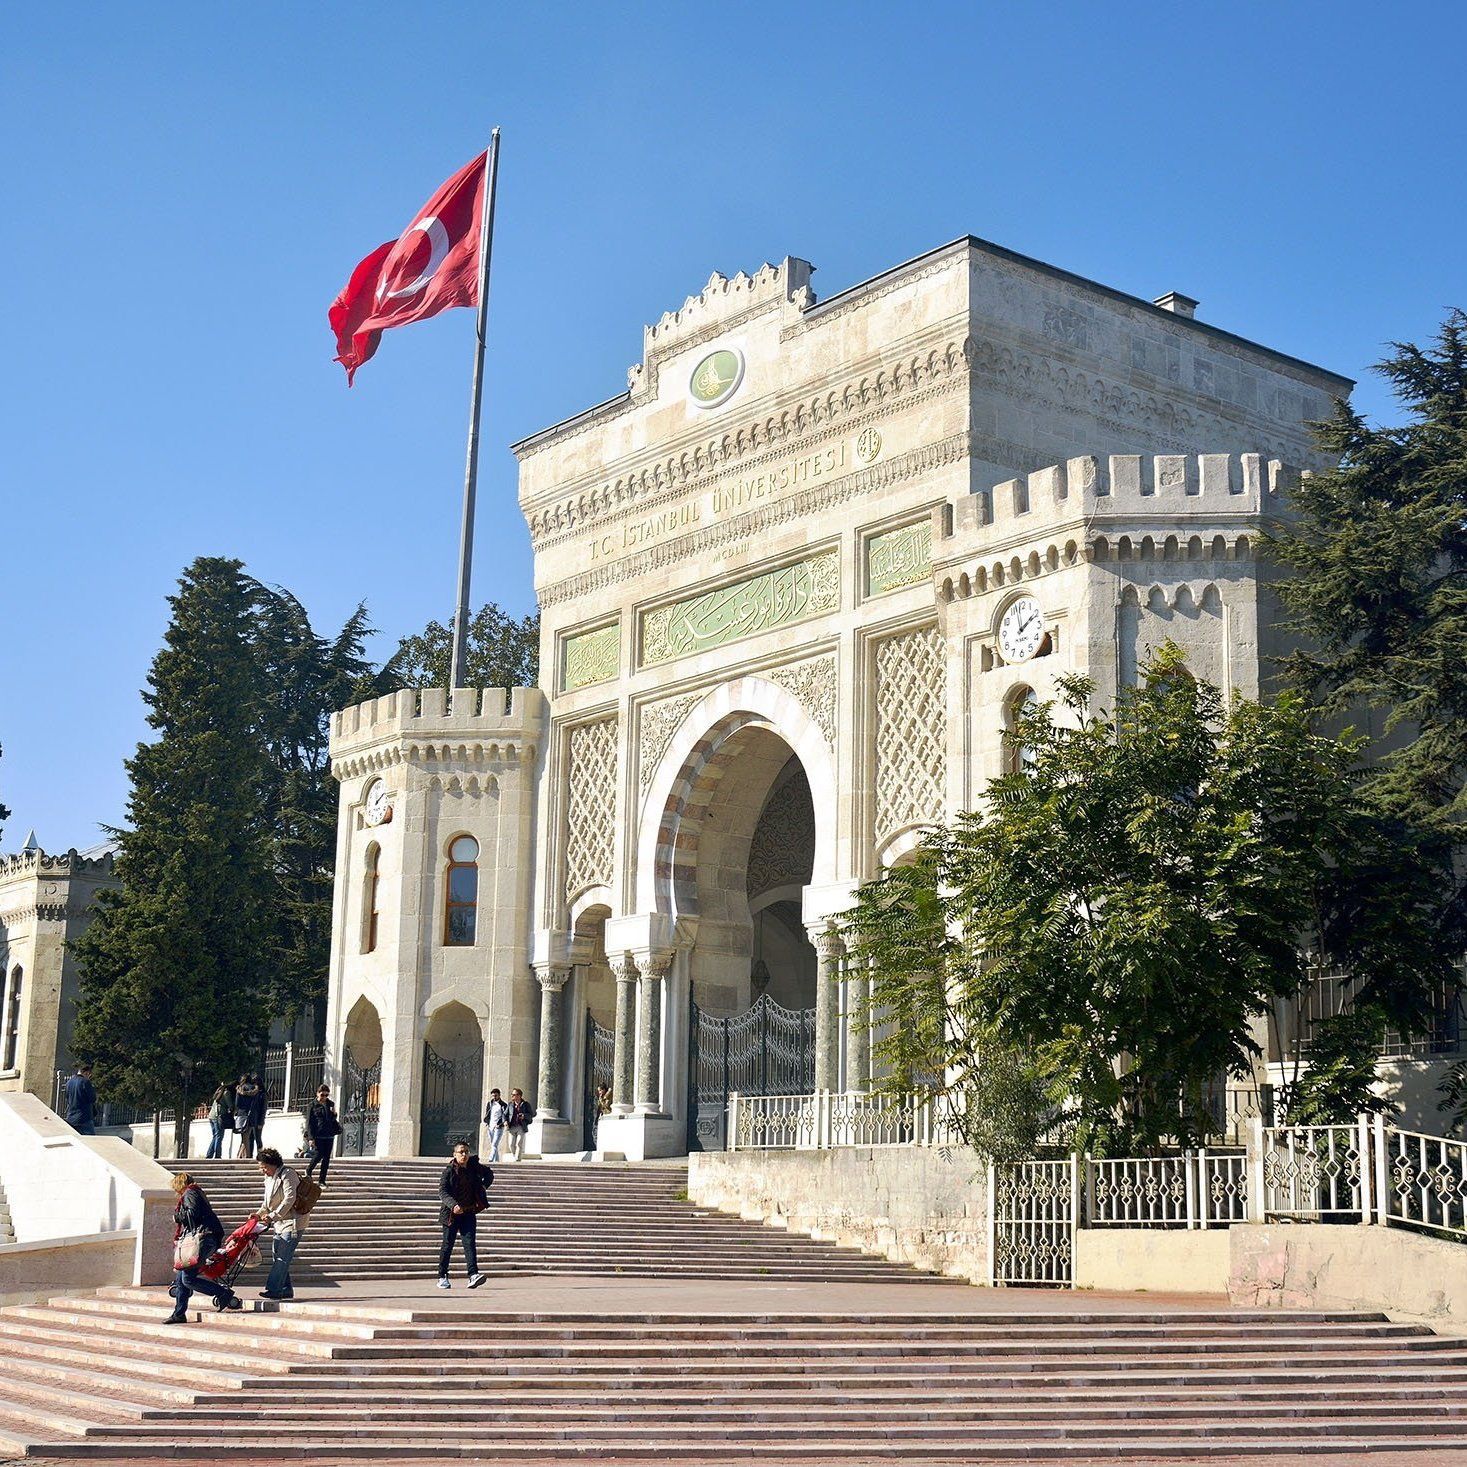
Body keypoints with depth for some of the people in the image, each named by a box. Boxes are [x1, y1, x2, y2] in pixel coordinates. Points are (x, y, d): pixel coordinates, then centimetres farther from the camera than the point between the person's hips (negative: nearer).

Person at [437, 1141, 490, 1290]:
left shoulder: (474, 1167, 5)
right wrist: (453, 1205, -33)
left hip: (469, 1212, 3)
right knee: (448, 1244, 4)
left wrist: (483, 1187, 6)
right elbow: (442, 1192, -17)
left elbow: (489, 1174, 24)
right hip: (451, 1213, -3)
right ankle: (442, 1277, 15)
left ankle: (473, 1275, -22)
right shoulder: (449, 1171, -8)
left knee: (470, 1242, -11)